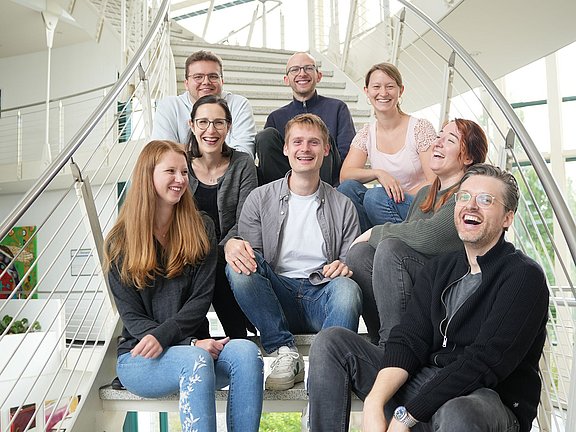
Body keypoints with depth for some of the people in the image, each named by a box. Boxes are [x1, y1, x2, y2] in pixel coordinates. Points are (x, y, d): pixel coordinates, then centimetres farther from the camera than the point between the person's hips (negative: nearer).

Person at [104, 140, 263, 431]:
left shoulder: (201, 228, 6)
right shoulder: (121, 242, 1)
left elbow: (201, 299, -1)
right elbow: (131, 316, -4)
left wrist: (162, 336, -19)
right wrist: (190, 344, -18)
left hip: (194, 345, 2)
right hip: (138, 357, -2)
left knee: (246, 351, -29)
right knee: (196, 360, -34)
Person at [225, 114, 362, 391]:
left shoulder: (342, 206, 12)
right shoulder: (260, 199, 9)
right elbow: (250, 251, 2)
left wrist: (344, 267, -14)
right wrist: (231, 245, -22)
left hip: (321, 297, 0)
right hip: (276, 294, 1)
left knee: (347, 289, -33)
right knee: (239, 267, -28)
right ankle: (285, 353, -20)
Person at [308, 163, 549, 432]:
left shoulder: (524, 276, -7)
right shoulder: (438, 269, 13)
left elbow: (485, 361, -18)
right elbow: (409, 339, 1)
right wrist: (374, 403, -18)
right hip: (424, 384, 6)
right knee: (332, 342, -5)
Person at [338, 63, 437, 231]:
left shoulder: (421, 128, -4)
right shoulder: (366, 134, 8)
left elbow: (435, 183, -9)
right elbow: (344, 175, -7)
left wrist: (399, 196, -17)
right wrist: (379, 173, -22)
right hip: (385, 207, 4)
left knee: (375, 196, -31)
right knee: (348, 187, -21)